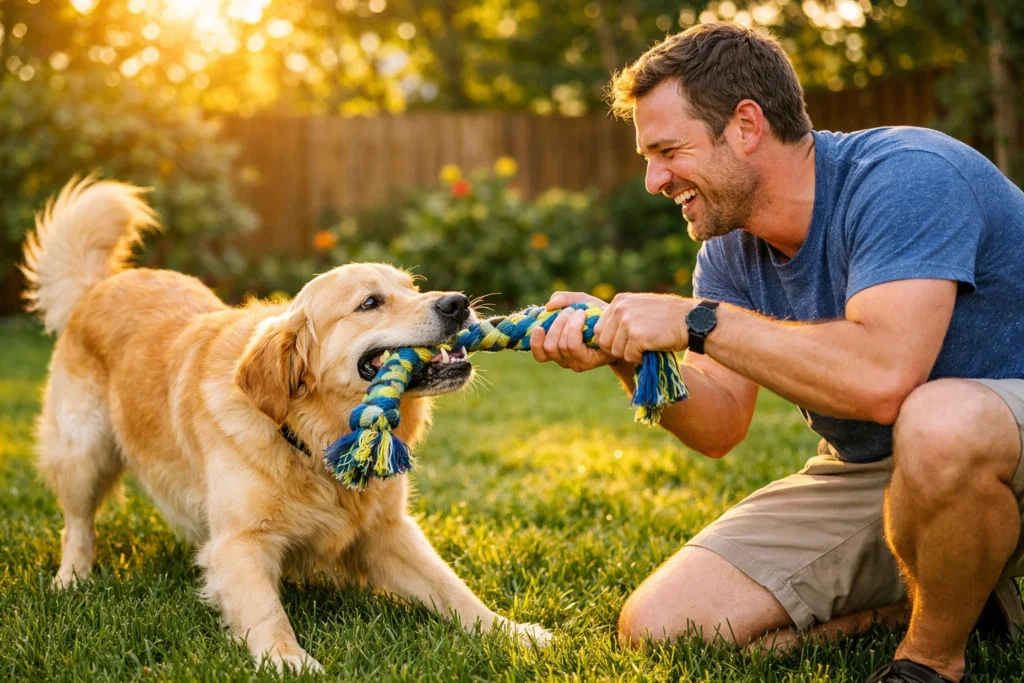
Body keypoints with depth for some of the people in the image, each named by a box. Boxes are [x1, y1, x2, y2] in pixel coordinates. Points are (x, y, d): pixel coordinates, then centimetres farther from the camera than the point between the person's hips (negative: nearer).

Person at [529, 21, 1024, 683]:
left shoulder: (906, 178, -23)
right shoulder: (732, 243, 1)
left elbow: (880, 378, -38)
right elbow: (720, 428, 0)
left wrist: (698, 321, -30)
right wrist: (622, 349, -17)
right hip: (865, 470, 7)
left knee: (940, 424, -44)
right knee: (657, 627, -4)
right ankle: (937, 594, 7)